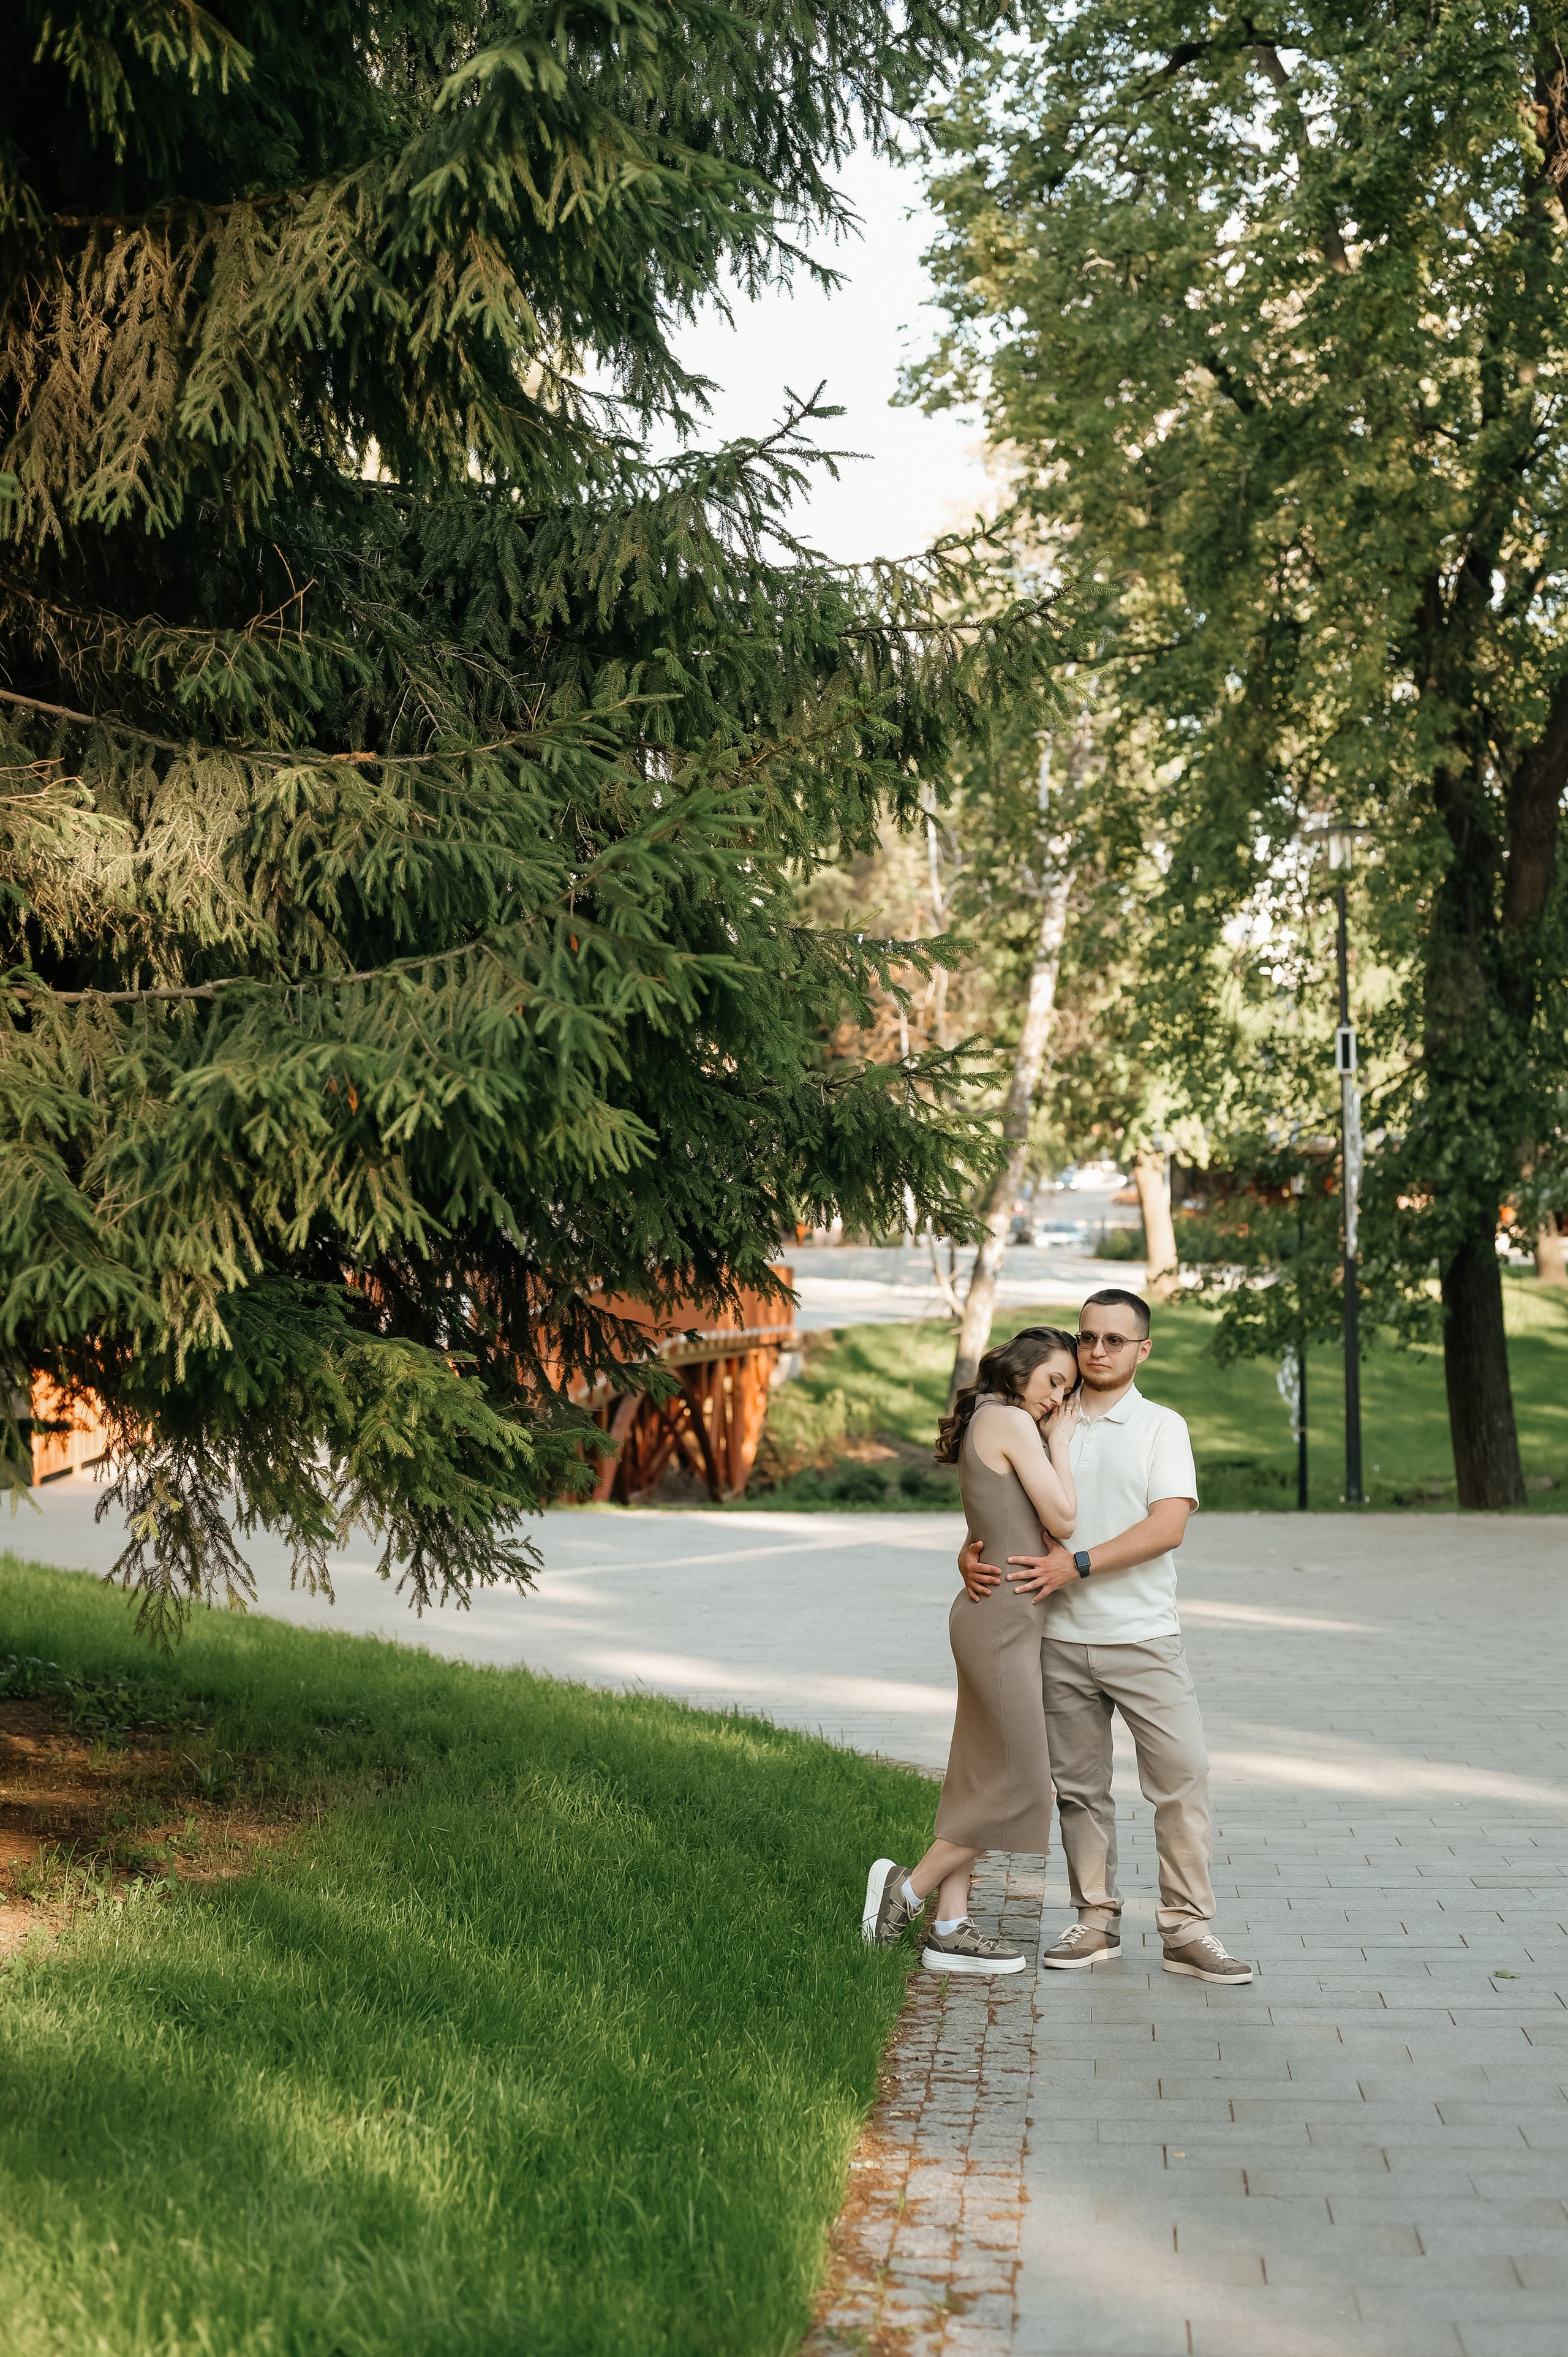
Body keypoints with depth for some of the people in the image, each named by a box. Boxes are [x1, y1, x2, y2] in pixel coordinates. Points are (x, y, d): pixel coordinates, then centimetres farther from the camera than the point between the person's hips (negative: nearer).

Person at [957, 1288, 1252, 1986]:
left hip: (1143, 1638, -3)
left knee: (1182, 1778, -6)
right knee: (1079, 1787, 8)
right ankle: (1096, 1921, 18)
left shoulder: (1161, 1426, 1)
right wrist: (972, 1553, -8)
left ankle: (1187, 1931, 1)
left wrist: (1078, 1564, -19)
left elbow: (1167, 1527, -11)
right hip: (1061, 1640, 3)